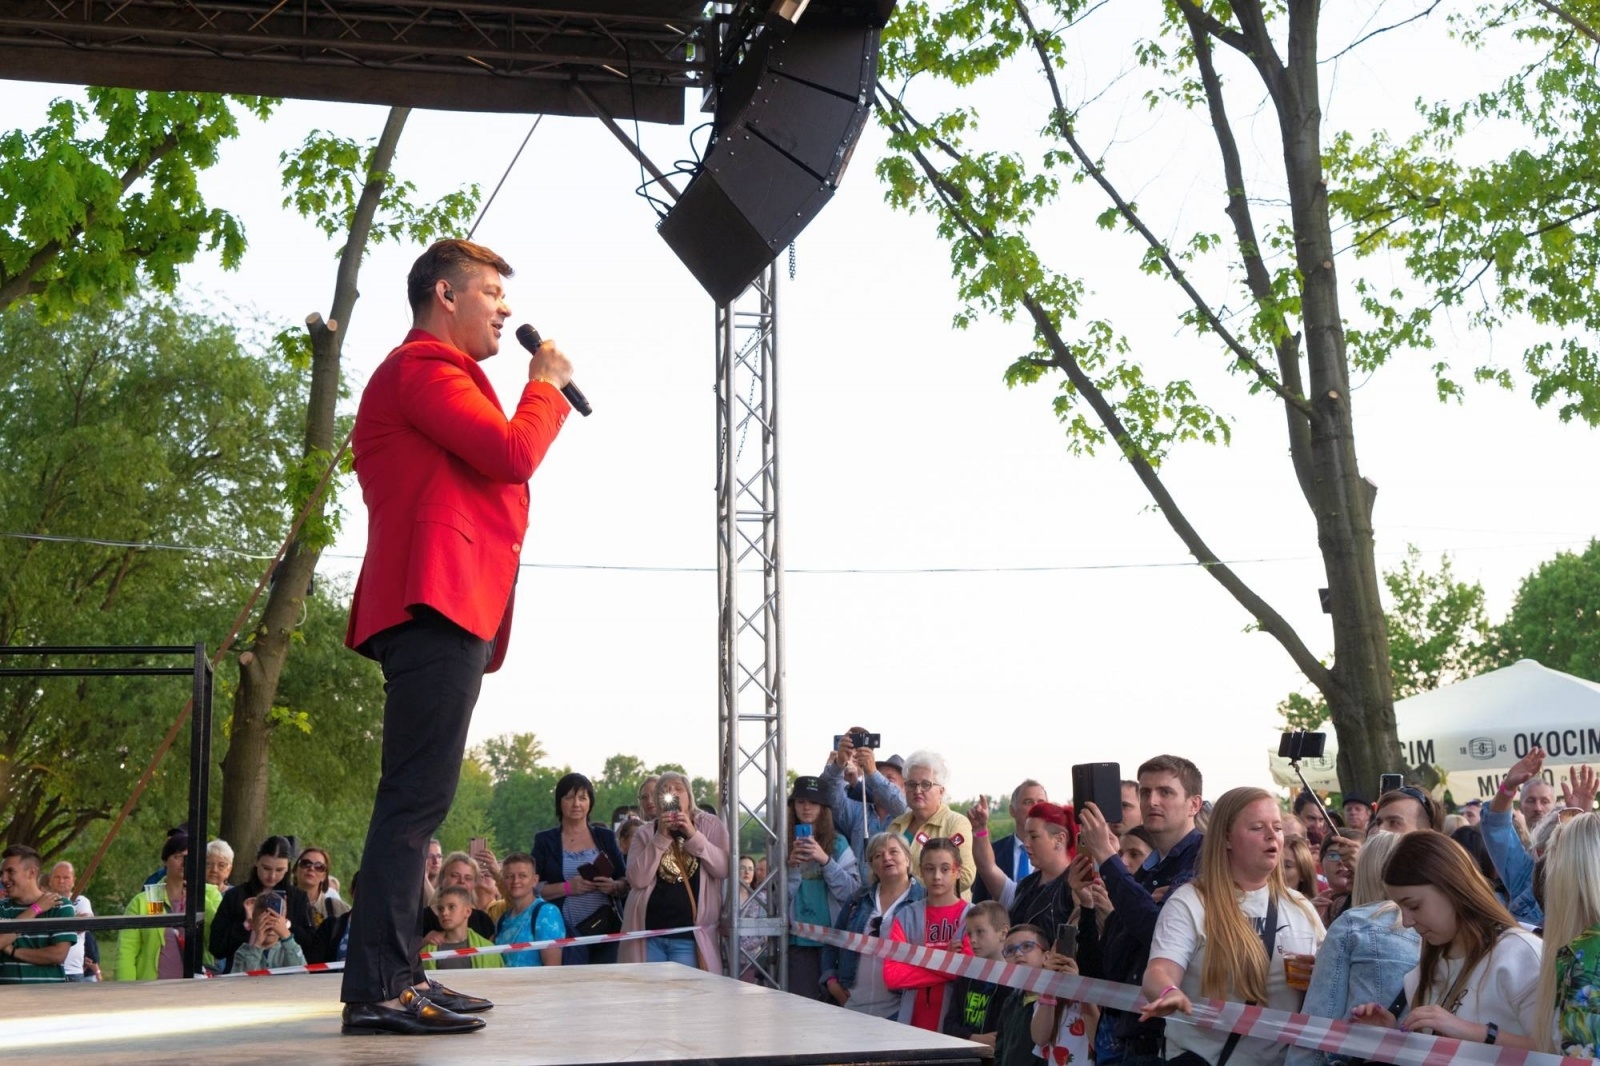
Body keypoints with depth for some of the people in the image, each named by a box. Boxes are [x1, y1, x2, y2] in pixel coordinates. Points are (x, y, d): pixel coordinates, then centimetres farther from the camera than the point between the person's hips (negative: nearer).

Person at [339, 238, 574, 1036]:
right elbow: (514, 452, -17)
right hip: (440, 602, -11)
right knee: (417, 796, -15)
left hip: (449, 609, 11)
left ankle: (396, 977, 13)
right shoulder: (424, 367, -5)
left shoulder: (432, 374, 28)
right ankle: (376, 989, -18)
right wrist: (547, 385, -1)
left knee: (418, 798, 10)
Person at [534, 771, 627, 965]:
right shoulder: (545, 840, 6)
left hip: (604, 930, 2)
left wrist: (614, 886, -10)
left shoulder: (605, 837, 11)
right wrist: (567, 887, -14)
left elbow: (626, 882, 12)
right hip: (565, 933, -2)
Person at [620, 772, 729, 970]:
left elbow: (723, 869, -6)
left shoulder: (710, 825, 8)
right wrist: (661, 837, -11)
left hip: (689, 936, -1)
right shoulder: (645, 834, 10)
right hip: (648, 933, 1)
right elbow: (637, 879, -5)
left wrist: (693, 835, -14)